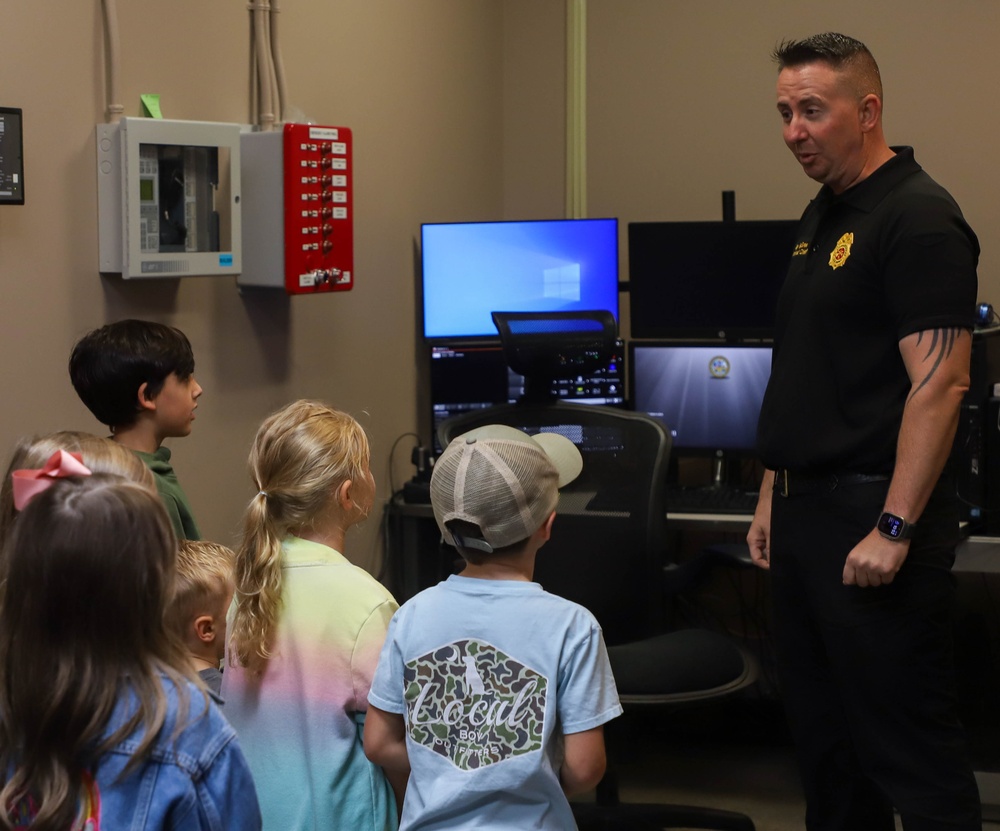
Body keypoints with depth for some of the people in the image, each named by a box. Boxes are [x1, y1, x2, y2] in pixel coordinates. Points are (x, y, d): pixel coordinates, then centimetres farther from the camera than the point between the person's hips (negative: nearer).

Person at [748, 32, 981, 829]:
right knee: (824, 734, 15)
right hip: (806, 512, 9)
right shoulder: (822, 217, 15)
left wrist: (894, 529, -23)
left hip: (870, 515, -9)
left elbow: (938, 384, -19)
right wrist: (774, 493, 17)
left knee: (909, 747, -3)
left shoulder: (919, 219, -13)